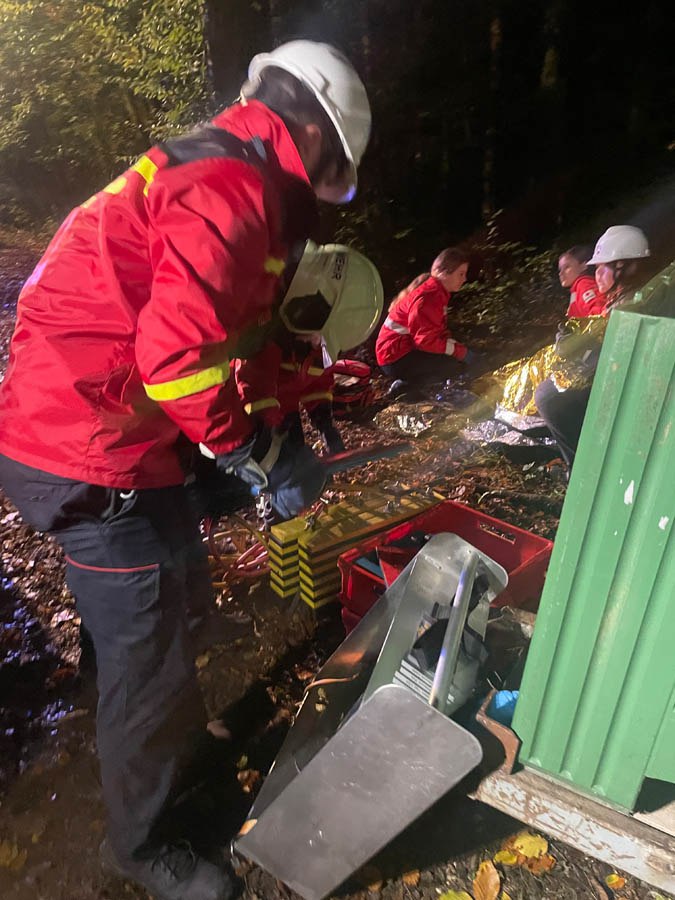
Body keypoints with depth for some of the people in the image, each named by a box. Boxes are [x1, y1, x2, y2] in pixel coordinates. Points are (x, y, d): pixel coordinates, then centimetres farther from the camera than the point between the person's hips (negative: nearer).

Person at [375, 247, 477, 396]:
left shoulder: (439, 292, 11)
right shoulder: (427, 298, -21)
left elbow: (440, 331, 13)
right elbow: (426, 340, -25)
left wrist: (458, 347, -4)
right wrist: (459, 350, -17)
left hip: (408, 348, 11)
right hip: (396, 358, -11)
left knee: (467, 357, 12)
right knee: (458, 365, -18)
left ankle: (408, 382, 5)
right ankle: (404, 387, -10)